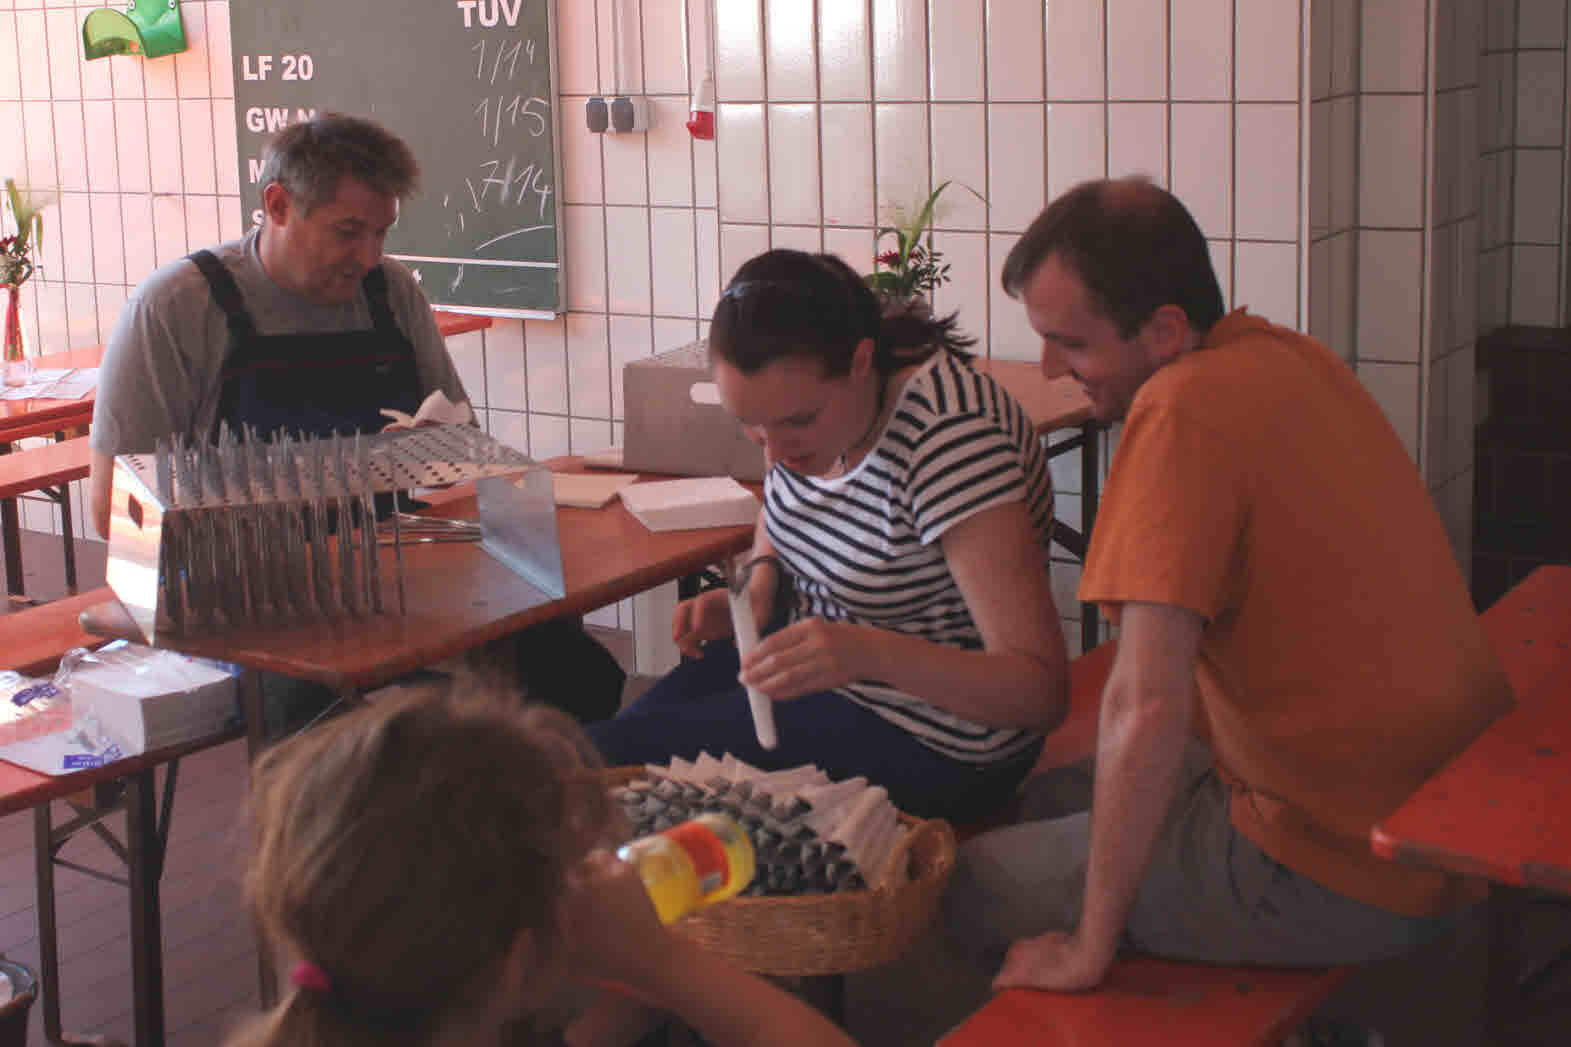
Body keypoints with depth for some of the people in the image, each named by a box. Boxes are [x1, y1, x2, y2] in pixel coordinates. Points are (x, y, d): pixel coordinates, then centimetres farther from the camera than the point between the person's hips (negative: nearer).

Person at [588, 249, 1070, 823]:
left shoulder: (951, 437, -30)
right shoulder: (801, 396, -7)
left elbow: (1041, 692, -32)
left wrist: (870, 653, -47)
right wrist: (757, 588, -4)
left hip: (929, 744, -7)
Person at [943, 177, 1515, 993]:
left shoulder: (1184, 411, -23)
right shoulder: (1289, 357, 5)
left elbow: (1147, 704, -29)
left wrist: (1088, 949, -20)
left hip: (1340, 881, -9)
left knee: (972, 887, 3)